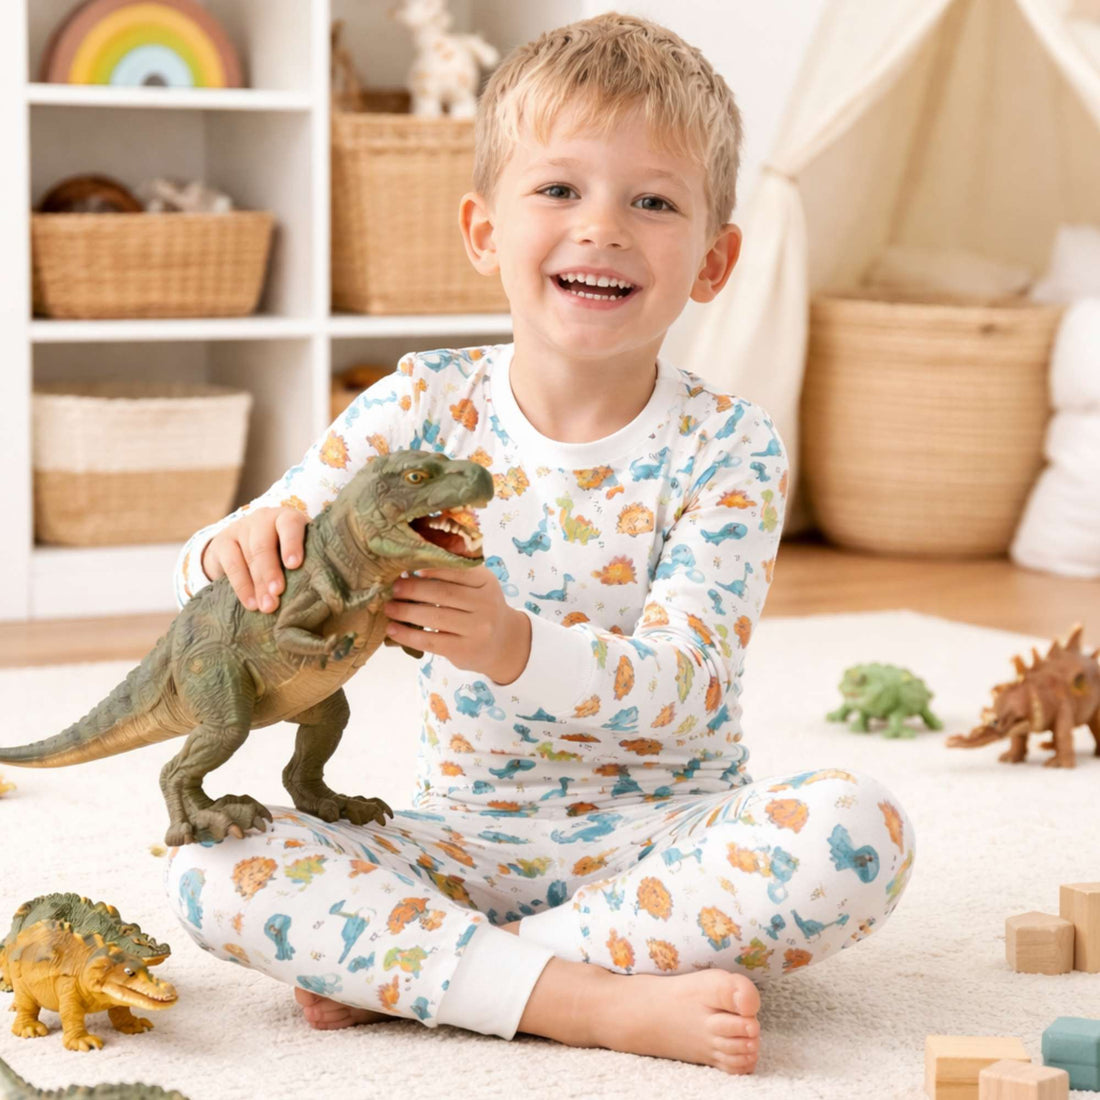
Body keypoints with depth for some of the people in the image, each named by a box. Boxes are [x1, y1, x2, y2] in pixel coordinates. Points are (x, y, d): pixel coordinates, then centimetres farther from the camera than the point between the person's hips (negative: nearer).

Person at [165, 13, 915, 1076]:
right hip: (461, 839, 2)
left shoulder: (727, 448, -8)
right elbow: (204, 581, -1)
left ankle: (402, 965, -25)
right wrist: (244, 546, -27)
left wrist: (515, 646, -39)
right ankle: (598, 999, -28)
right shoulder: (421, 406, -2)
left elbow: (678, 688, -19)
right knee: (208, 861, -21)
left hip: (660, 835, -1)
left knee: (856, 826, -31)